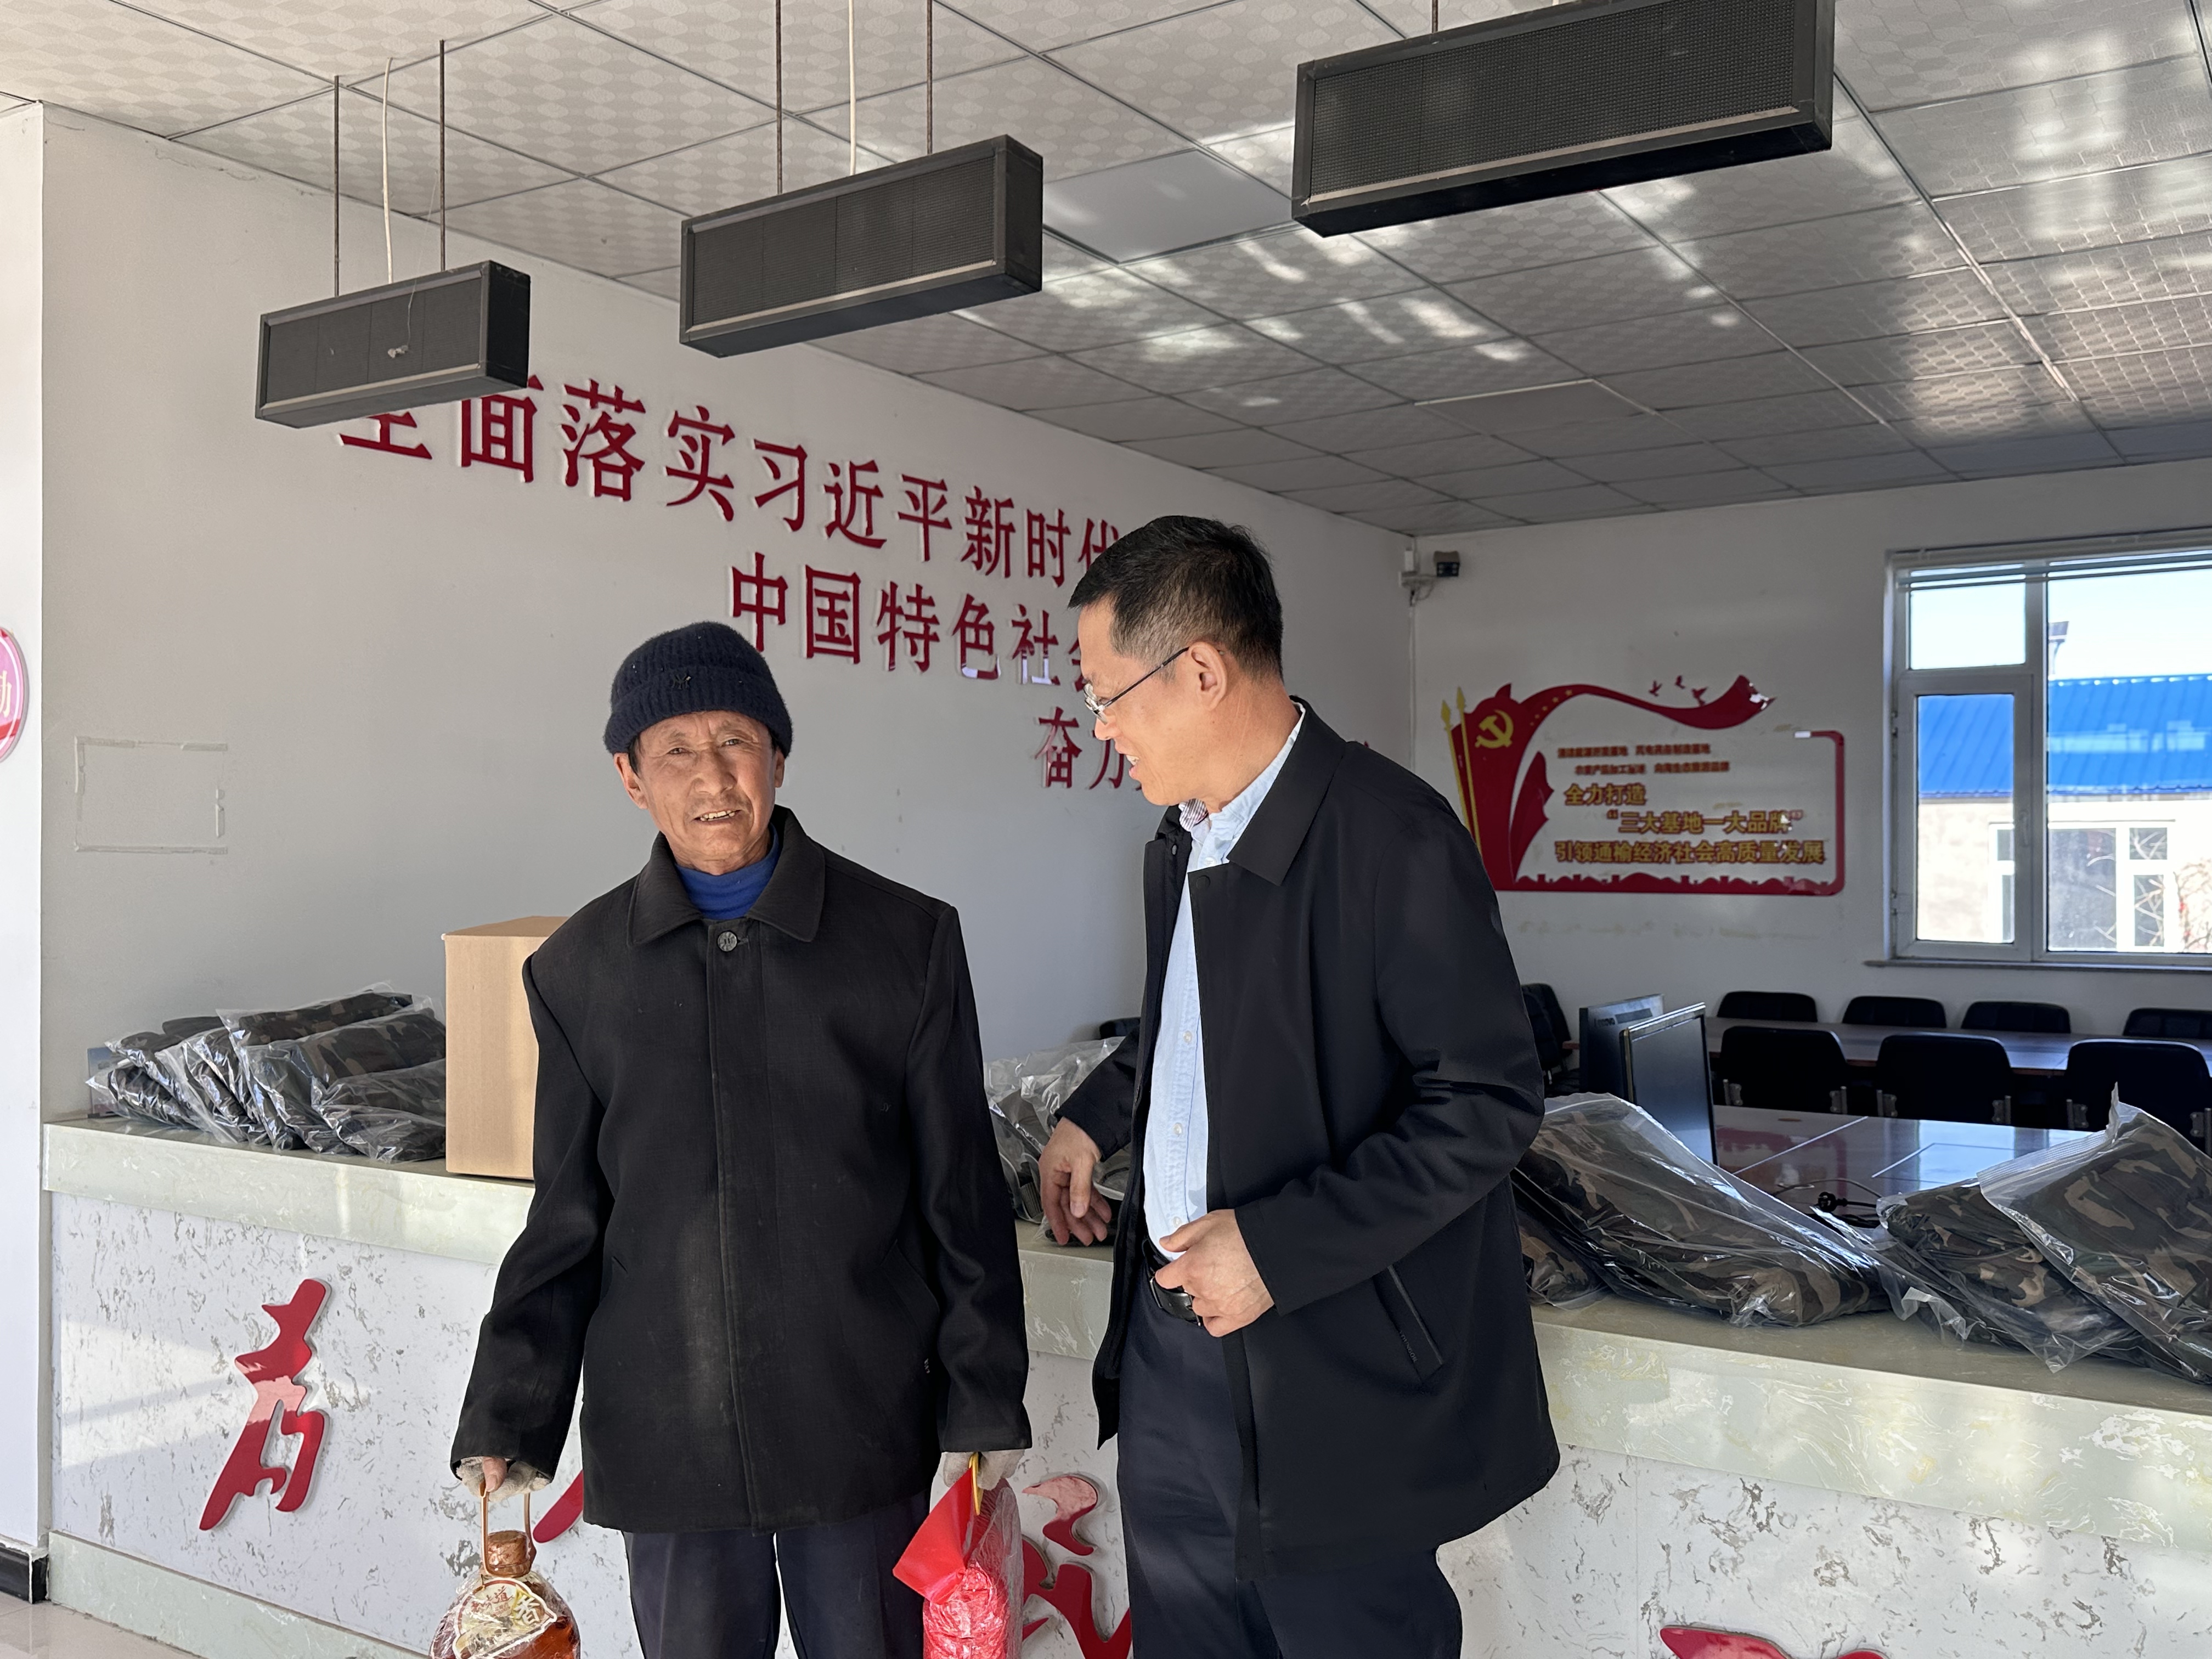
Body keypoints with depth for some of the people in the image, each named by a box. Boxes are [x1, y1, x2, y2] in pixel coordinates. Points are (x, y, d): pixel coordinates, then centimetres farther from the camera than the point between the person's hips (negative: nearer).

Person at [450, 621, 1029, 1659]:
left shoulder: (907, 940, -5)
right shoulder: (578, 971, 1)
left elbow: (962, 1201, -1)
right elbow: (566, 1222, 7)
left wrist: (985, 1411, 0)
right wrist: (505, 1423, 3)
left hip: (861, 1428, -1)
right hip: (661, 1440, 2)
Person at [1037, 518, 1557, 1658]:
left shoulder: (1392, 836, -19)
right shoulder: (1182, 838, 9)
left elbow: (1489, 1102, -20)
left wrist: (1281, 1246, -23)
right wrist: (1091, 1121, 10)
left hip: (1332, 1367, -8)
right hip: (1172, 1323, 8)